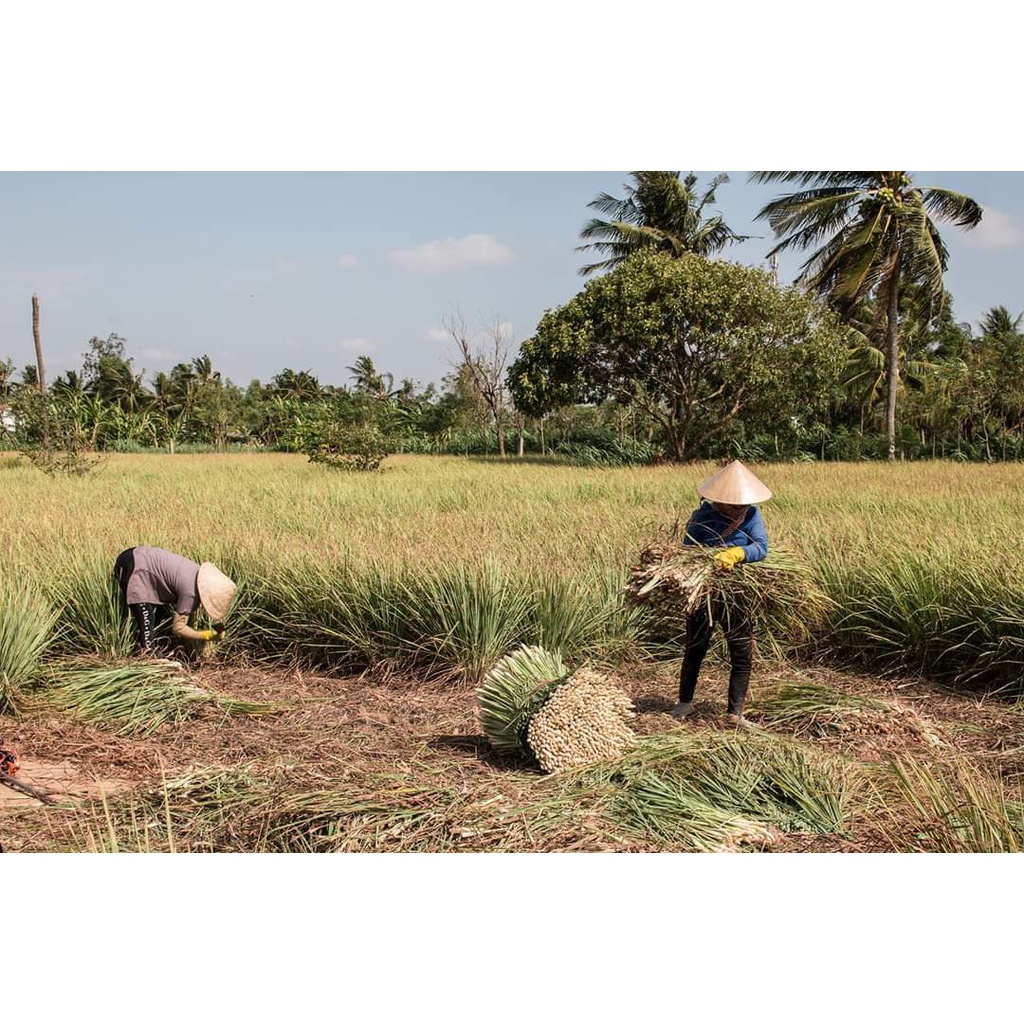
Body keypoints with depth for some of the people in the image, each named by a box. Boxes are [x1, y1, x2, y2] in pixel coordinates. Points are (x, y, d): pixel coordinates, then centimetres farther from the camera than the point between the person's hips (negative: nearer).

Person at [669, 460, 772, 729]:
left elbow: (761, 547, -19)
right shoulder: (701, 516, -8)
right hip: (703, 593, -1)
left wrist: (736, 553, -39)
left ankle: (735, 713, 10)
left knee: (742, 655, 2)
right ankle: (685, 702, 30)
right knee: (694, 650, 13)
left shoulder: (751, 515, -5)